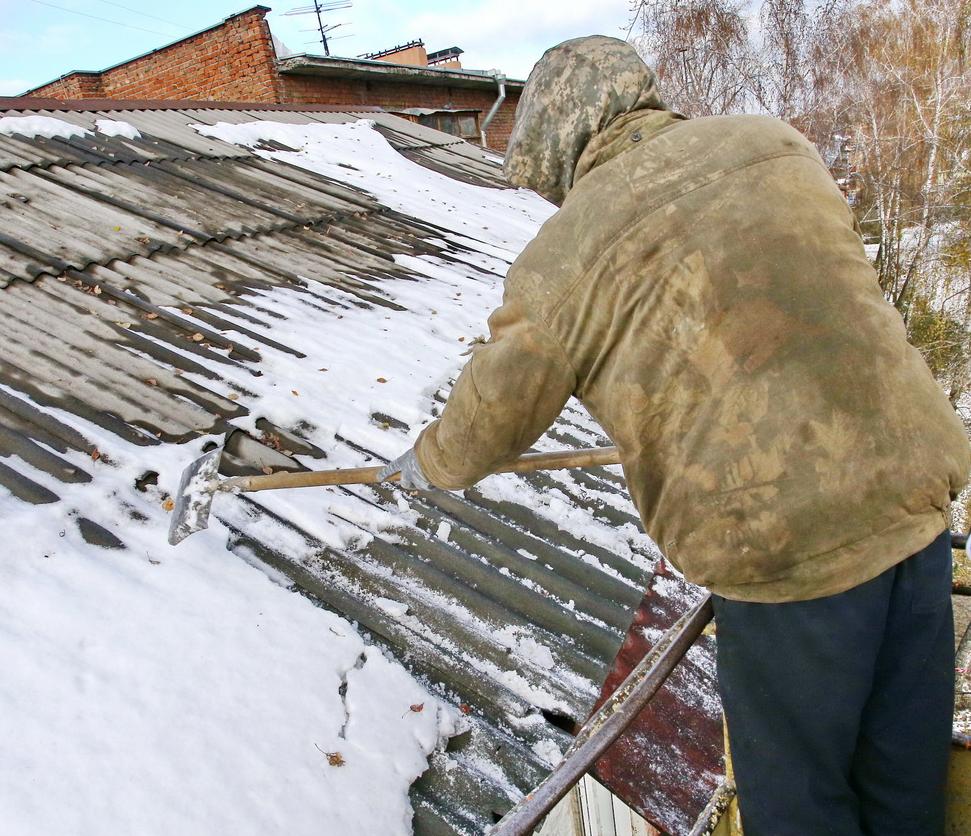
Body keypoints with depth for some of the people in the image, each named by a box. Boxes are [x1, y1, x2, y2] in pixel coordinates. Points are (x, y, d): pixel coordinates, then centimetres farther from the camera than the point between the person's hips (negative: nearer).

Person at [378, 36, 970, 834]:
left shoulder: (563, 258, -9)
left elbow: (493, 413, 3)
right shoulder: (778, 144, 5)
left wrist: (430, 463, 25)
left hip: (790, 537, -6)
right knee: (904, 768, 26)